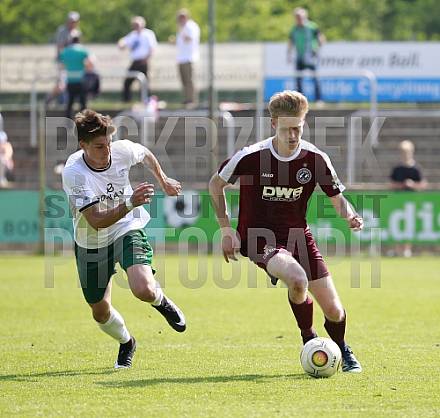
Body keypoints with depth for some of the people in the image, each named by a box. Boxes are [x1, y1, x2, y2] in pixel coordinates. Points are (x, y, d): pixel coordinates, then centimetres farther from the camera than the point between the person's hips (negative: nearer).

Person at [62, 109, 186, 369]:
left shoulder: (123, 150, -18)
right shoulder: (73, 173, -29)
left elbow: (145, 154, 9)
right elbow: (97, 221, -34)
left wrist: (164, 180, 23)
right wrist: (130, 204, -46)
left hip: (128, 230, 0)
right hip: (91, 243, 0)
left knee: (143, 290, -26)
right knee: (101, 312, 12)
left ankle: (161, 301, 12)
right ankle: (126, 342, 46)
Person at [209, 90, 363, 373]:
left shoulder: (316, 159, -8)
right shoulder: (251, 157, -15)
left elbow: (338, 199, 3)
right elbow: (216, 184, 3)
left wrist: (350, 216, -21)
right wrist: (226, 229, -3)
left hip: (297, 235, 3)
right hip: (259, 237, -3)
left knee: (334, 311, -1)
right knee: (297, 279, -34)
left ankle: (341, 349, 34)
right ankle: (309, 340, -7)